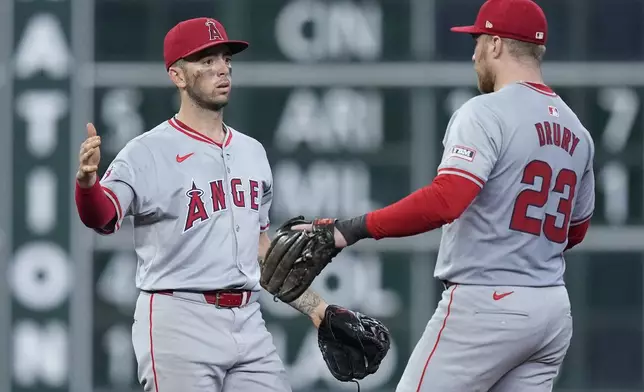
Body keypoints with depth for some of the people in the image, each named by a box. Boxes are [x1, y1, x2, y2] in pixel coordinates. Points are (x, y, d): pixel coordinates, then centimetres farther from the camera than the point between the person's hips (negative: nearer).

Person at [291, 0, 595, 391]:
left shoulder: (486, 112, -10)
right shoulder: (577, 131, 13)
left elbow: (445, 200, -24)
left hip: (485, 304, -8)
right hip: (554, 309, 8)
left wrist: (353, 229, -24)